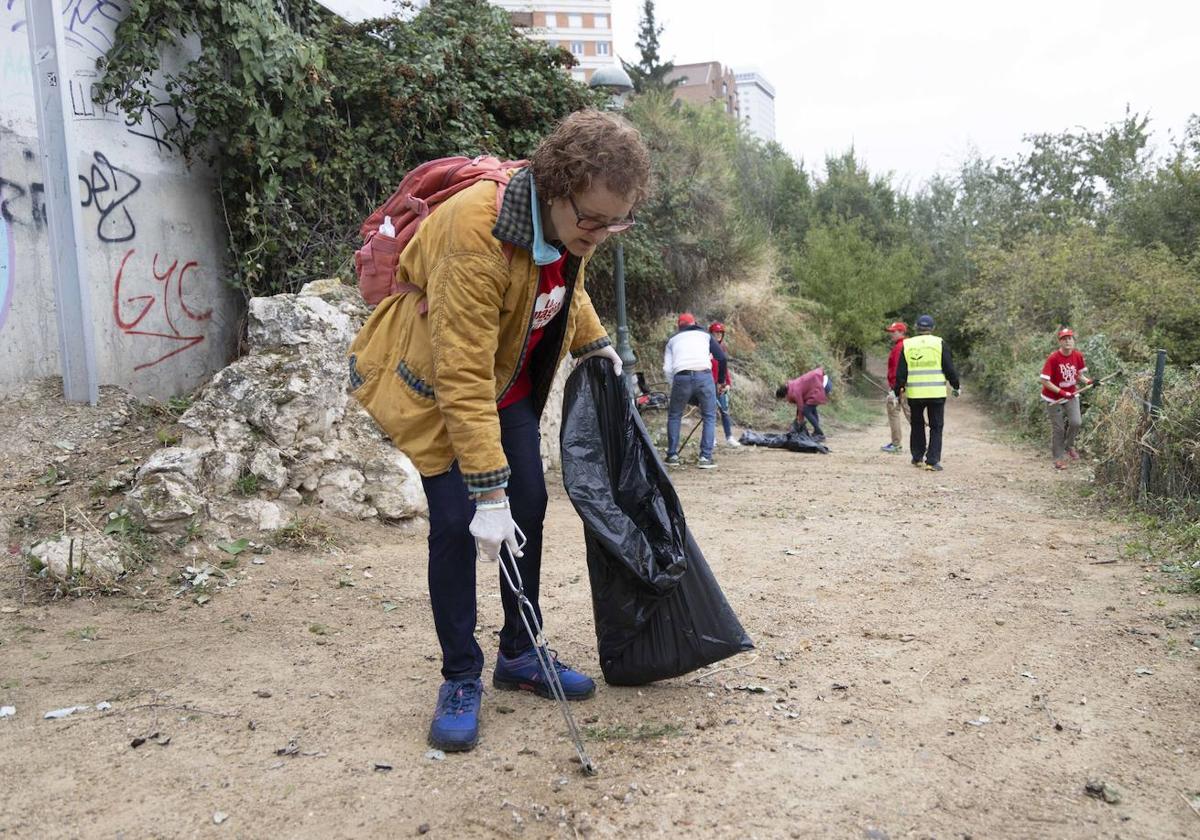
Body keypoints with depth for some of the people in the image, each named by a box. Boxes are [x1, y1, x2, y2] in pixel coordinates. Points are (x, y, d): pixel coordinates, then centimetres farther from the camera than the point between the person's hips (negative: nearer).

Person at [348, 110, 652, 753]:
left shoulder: (571, 219, -14)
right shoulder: (476, 237, -38)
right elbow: (463, 381, -38)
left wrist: (594, 342, 11)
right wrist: (487, 493, -37)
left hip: (510, 380, 7)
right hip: (432, 381, -7)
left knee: (529, 506, 4)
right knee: (457, 521, -13)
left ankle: (520, 655, 20)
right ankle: (460, 680, 4)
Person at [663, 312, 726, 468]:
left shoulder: (673, 340, 25)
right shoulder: (705, 335, 24)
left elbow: (667, 369, 12)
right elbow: (721, 357, 11)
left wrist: (674, 385, 22)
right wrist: (721, 379, 21)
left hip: (681, 377, 1)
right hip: (704, 376, -1)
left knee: (674, 416, 19)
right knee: (709, 417, 12)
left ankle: (672, 456, 17)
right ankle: (705, 457, 3)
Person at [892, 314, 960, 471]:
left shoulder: (907, 345, 4)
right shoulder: (939, 343, -1)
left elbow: (901, 373, 3)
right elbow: (949, 369, -1)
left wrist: (897, 392, 10)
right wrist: (956, 386, 12)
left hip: (914, 394, 2)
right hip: (936, 393, -2)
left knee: (917, 425, 18)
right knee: (936, 427, 4)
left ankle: (917, 458, 23)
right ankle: (932, 461, -3)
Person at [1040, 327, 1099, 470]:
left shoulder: (1078, 356, -7)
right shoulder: (1053, 358, -22)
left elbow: (1079, 374, 7)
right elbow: (1045, 381, -21)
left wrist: (1089, 381, -13)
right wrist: (1062, 392, -25)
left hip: (1071, 394, 4)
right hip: (1054, 398, -4)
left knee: (1076, 422, -10)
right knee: (1058, 429, 2)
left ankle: (1069, 446, 20)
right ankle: (1058, 458, 18)